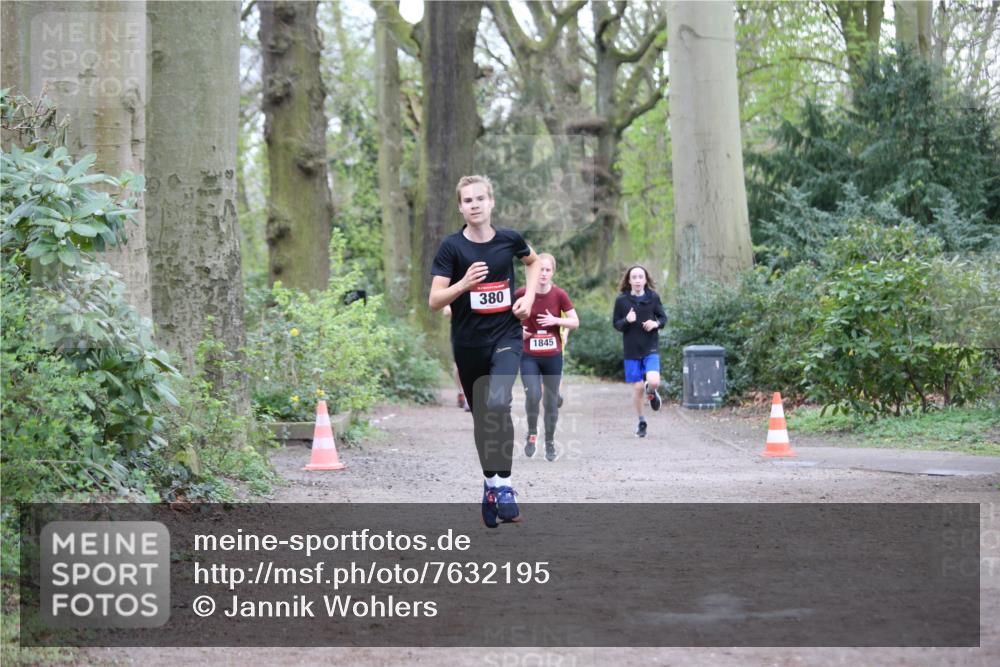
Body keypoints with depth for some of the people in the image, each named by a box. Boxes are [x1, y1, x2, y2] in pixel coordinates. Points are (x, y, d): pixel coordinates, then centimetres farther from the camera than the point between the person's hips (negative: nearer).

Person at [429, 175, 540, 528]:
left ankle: (502, 483, -16)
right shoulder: (452, 246, -8)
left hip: (506, 336, -1)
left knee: (497, 404, -23)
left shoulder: (509, 239, -3)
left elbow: (533, 261, 21)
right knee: (480, 416, 12)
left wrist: (528, 297, 5)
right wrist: (463, 284, -29)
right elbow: (434, 301, -12)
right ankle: (490, 481, 29)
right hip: (468, 343, 1)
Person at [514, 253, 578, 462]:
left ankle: (550, 443, 24)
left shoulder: (559, 295, -6)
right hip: (529, 356, -1)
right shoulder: (521, 294, -7)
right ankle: (532, 434, 6)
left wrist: (556, 321, -18)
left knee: (551, 401, 6)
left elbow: (575, 322, -2)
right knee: (533, 395, -19)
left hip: (553, 356, 1)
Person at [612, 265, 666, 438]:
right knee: (638, 388, 3)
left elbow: (663, 317, 8)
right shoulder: (621, 300, -3)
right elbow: (616, 323, 2)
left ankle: (651, 393, 19)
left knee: (653, 381, -20)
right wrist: (627, 321, -19)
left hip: (651, 348, 0)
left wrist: (656, 323, -14)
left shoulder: (653, 297, -2)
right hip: (632, 350, 0)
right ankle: (641, 421, 25)